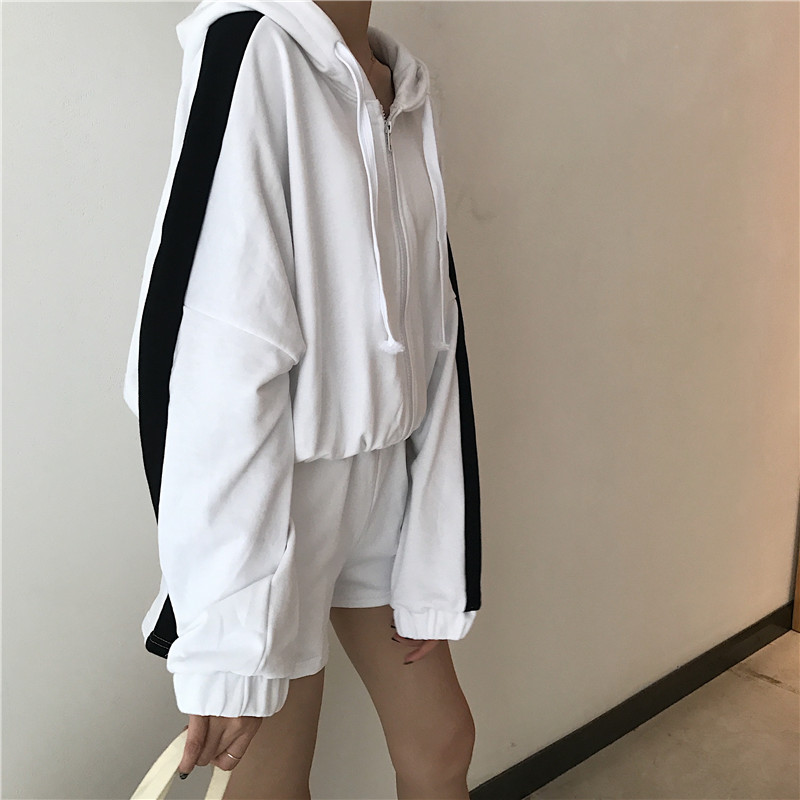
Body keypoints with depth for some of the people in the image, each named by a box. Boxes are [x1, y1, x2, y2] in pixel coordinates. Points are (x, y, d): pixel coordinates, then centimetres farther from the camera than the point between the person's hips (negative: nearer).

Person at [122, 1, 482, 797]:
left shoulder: (407, 89, 5)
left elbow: (432, 337, 2)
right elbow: (218, 368, -23)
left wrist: (434, 567, 2)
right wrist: (226, 640, -21)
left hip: (385, 477, 7)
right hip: (272, 489, -6)